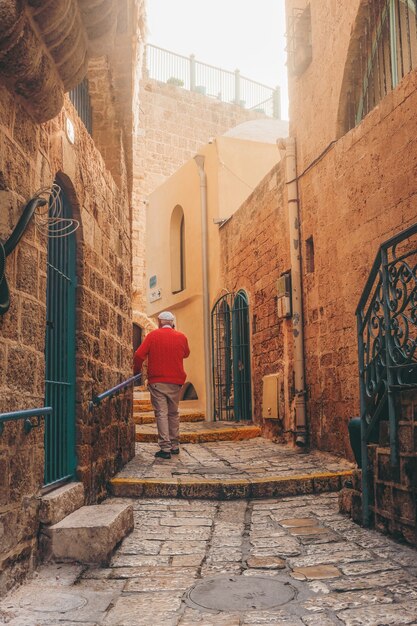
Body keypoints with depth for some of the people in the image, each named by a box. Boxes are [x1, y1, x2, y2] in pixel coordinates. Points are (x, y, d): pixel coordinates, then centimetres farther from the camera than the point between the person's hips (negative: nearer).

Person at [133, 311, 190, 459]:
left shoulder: (153, 335, -4)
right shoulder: (181, 337, 3)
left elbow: (139, 355, -9)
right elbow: (186, 354, 21)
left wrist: (136, 371, 8)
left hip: (157, 381, -3)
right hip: (176, 381, 3)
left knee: (161, 413, -3)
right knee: (173, 413, 15)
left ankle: (165, 448, -9)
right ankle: (175, 445, 20)